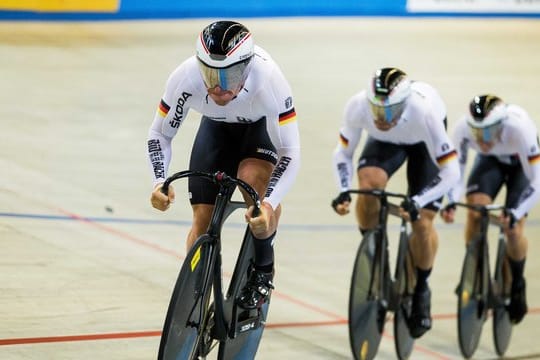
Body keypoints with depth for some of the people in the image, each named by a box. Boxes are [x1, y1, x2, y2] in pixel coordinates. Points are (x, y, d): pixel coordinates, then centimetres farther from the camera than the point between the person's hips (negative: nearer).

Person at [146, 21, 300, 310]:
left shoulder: (268, 78, -41)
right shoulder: (185, 78, -35)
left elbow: (290, 152, -37)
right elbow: (160, 134, -18)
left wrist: (269, 205, -51)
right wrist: (159, 183, -35)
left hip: (263, 125, -2)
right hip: (216, 127, 3)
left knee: (253, 179, -32)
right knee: (203, 219, -6)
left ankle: (262, 270, -9)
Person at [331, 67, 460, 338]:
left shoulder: (424, 112, -44)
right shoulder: (358, 106, -37)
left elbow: (450, 172, -35)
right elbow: (343, 153, -17)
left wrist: (417, 202, -46)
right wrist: (343, 191, -33)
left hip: (424, 142, -2)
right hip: (385, 143, 2)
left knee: (422, 221, -9)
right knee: (369, 182, -29)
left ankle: (421, 291, 16)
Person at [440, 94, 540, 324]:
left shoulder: (519, 128, -42)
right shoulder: (463, 128, -34)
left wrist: (515, 213, -49)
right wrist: (451, 202, -39)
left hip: (521, 164, -2)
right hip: (491, 161, 3)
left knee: (513, 228, -15)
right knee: (475, 210, -22)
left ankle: (517, 287, 13)